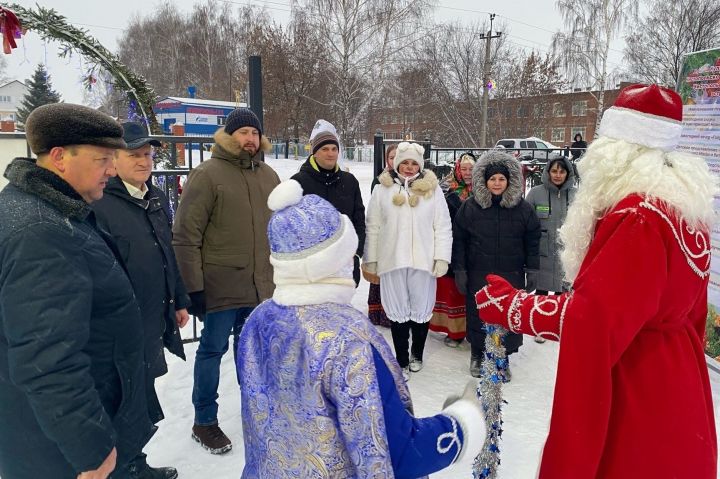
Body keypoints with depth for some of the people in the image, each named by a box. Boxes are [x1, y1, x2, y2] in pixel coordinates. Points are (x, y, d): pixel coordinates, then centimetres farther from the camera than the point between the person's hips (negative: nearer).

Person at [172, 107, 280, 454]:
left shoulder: (269, 176, 9)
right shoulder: (207, 175, -9)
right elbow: (185, 236, -12)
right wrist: (193, 286, -14)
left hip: (262, 284, 5)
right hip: (221, 285, -5)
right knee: (213, 349, 8)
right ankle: (204, 422, 24)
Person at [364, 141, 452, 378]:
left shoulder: (433, 189, 2)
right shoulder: (382, 190, 4)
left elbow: (443, 227, 2)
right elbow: (373, 228, 7)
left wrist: (442, 258, -4)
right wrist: (370, 259, 6)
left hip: (423, 261, 0)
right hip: (392, 260, 1)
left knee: (421, 311, 9)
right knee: (398, 313, 7)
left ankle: (417, 354, 32)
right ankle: (402, 361, 20)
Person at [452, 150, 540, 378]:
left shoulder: (523, 209, 1)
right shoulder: (469, 207, -1)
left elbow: (532, 241, 7)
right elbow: (459, 240, 2)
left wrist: (532, 270, 4)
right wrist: (459, 271, -1)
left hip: (511, 275, 1)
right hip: (478, 274, 0)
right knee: (478, 315, 8)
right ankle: (477, 354, 28)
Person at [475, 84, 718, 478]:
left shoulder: (639, 219, -23)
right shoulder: (686, 209, 6)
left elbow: (592, 321, -29)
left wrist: (509, 305, -19)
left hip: (636, 405, -9)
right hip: (672, 393, 9)